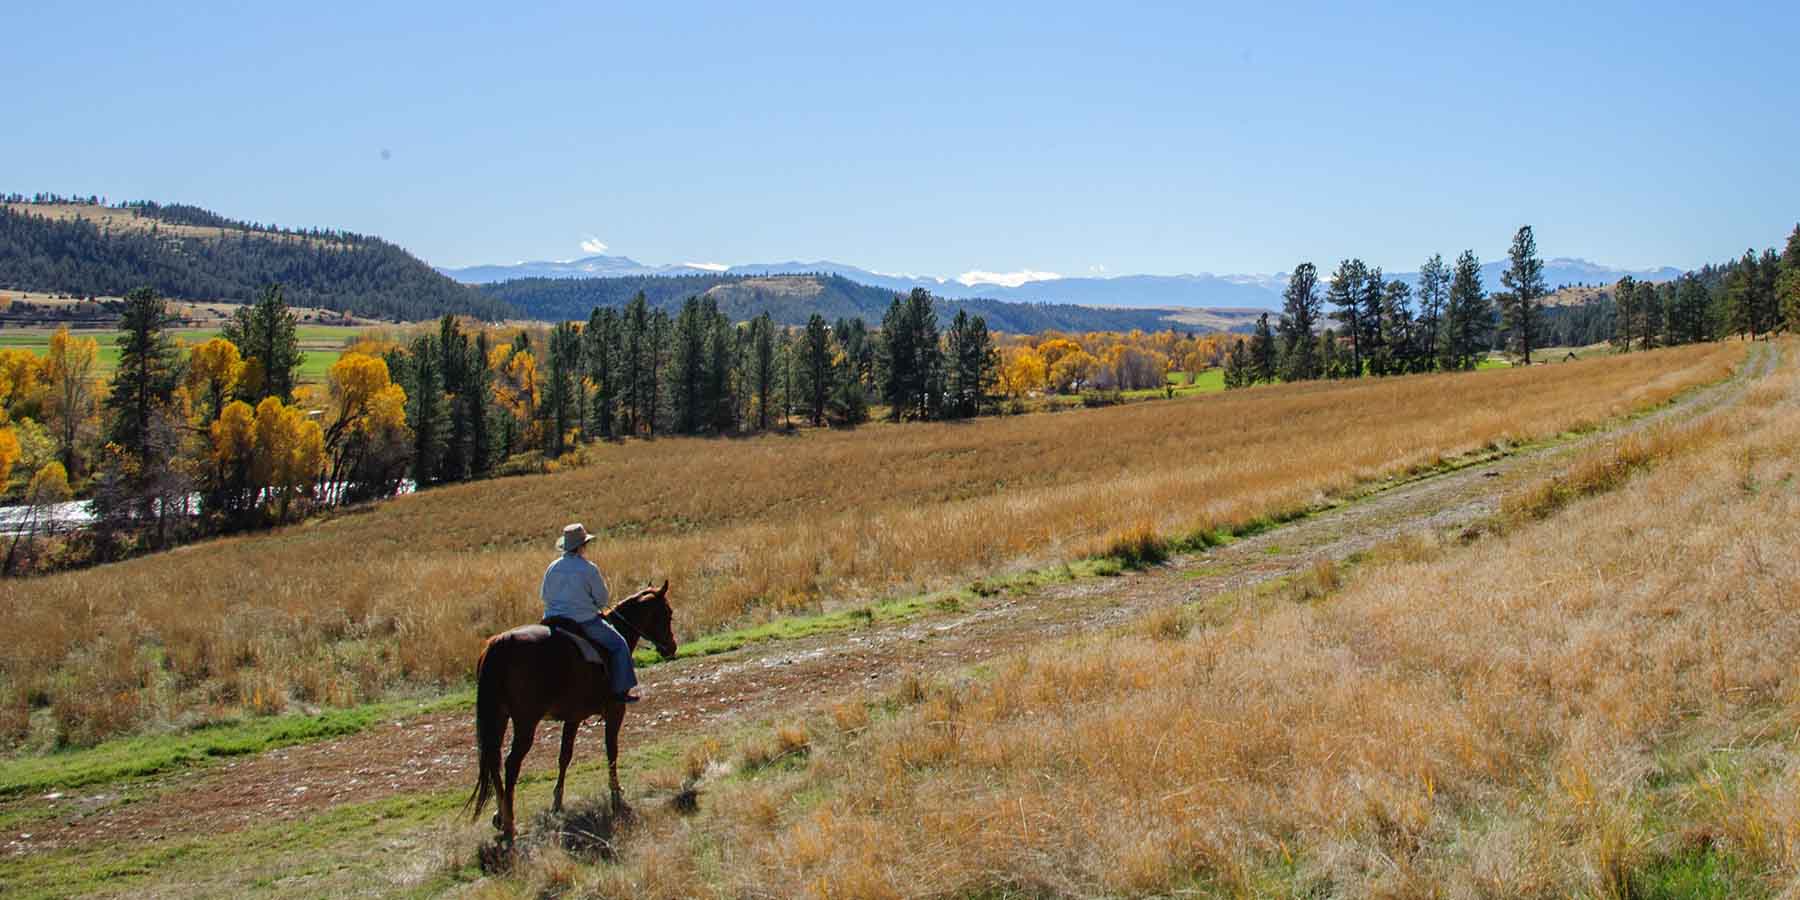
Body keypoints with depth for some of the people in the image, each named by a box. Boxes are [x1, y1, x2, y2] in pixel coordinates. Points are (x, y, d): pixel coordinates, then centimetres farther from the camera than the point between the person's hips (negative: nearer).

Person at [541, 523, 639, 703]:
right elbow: (602, 600, -5)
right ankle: (621, 691, 2)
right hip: (584, 622, -6)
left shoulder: (553, 567, 4)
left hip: (553, 620, 6)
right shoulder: (589, 569, -12)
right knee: (618, 644, 6)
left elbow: (544, 595, 13)